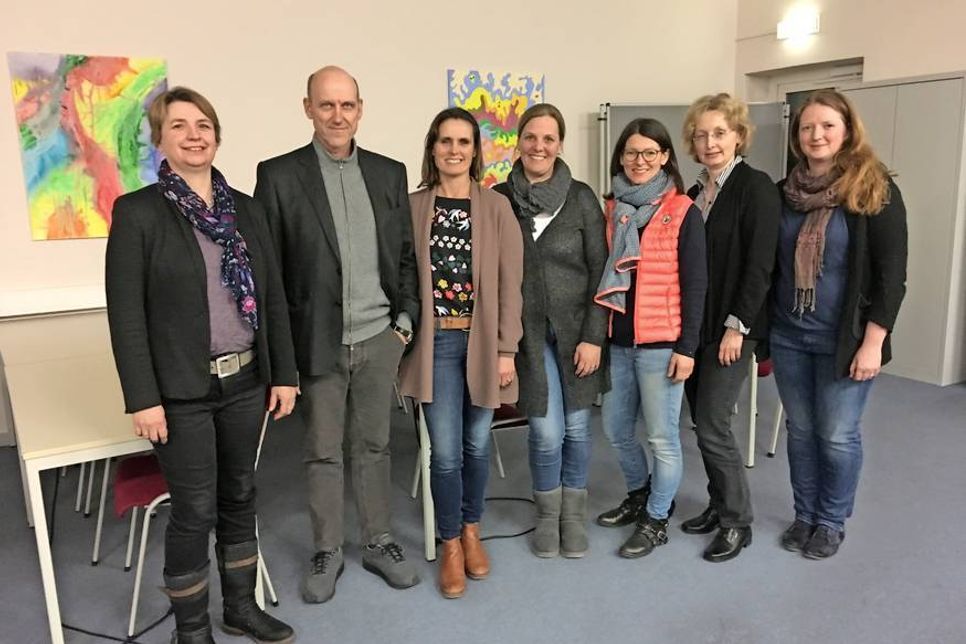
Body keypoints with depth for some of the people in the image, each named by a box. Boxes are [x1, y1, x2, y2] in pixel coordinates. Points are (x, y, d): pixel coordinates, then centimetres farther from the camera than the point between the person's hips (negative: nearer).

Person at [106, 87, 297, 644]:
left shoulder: (246, 209, 6)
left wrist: (285, 373, 5)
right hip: (183, 390, -4)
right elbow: (126, 314, -9)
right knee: (195, 510, 5)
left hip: (247, 380, 5)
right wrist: (143, 398, -13)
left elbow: (274, 298, 8)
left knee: (240, 496, 16)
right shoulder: (137, 212, -7)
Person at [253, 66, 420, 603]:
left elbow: (407, 255, 10)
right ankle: (328, 552, 29)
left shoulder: (389, 173, 6)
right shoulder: (280, 175, -4)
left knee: (374, 445, 14)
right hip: (319, 342, -2)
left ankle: (379, 542, 31)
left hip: (380, 339, 3)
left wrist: (406, 318, 3)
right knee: (323, 453, 11)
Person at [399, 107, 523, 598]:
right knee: (445, 451, 2)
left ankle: (471, 530, 36)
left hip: (482, 340, 1)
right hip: (436, 341, 0)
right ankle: (450, 544, 23)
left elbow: (509, 282, -2)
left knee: (477, 444, 13)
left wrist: (506, 350, -5)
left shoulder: (496, 207, 0)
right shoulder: (412, 206, 1)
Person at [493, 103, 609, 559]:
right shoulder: (500, 199, 0)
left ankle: (574, 513, 31)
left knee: (576, 427, 8)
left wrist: (593, 336, -8)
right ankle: (547, 514, 27)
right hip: (528, 331, 0)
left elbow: (600, 270, -2)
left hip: (577, 329, 0)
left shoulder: (581, 197, -2)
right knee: (546, 432, 0)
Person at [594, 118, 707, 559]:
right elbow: (600, 273, 12)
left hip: (660, 342, -5)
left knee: (662, 436, 4)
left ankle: (656, 521, 23)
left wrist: (687, 347, -11)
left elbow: (695, 283, -7)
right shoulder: (611, 210, 10)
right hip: (616, 340, 5)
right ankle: (640, 493, 41)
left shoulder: (683, 212, -4)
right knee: (615, 429, 15)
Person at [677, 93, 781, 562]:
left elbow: (759, 264, -15)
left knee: (713, 425, -5)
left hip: (732, 328, -7)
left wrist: (736, 326, -18)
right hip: (695, 325, 7)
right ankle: (719, 506, 29)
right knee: (702, 422, 12)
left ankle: (737, 522, 13)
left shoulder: (756, 187, -9)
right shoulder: (695, 192, 12)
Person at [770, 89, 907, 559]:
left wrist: (873, 342, -15)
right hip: (788, 335, 4)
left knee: (837, 435, 5)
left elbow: (891, 274, -10)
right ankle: (804, 515, 29)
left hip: (844, 338, -4)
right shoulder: (785, 192, 5)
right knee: (800, 430, 13)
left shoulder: (875, 191, -8)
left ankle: (832, 522, 25)